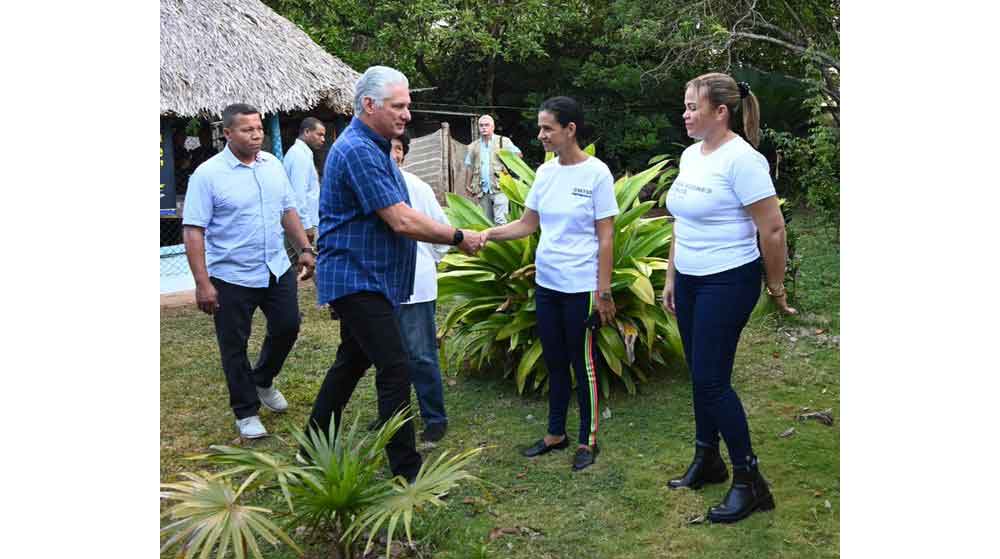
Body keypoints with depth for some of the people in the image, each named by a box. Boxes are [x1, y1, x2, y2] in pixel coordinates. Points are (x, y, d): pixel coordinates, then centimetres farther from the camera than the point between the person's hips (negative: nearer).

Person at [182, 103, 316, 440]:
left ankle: (263, 381, 41)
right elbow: (194, 231, -15)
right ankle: (246, 412, 22)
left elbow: (288, 211, 15)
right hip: (231, 277, -5)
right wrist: (202, 283, -20)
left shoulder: (273, 165, 4)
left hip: (277, 269, 5)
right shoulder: (208, 174, -13)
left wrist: (305, 249, 9)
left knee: (287, 327, 14)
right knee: (235, 347, 5)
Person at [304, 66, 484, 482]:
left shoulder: (373, 147, 15)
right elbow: (402, 220, -24)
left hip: (361, 279, 11)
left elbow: (396, 218, 23)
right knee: (395, 370, -9)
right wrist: (459, 238, -14)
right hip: (357, 279, -11)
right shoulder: (358, 151, -19)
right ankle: (407, 472, -1)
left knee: (352, 362, 18)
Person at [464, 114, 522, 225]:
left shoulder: (503, 141, 2)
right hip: (482, 190, 4)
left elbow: (518, 155, 4)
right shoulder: (474, 146, 13)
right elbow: (470, 167, 16)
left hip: (499, 188, -4)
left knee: (500, 220, -13)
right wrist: (469, 185, 9)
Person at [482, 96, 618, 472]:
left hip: (581, 287, -6)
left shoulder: (596, 173, -11)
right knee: (554, 360, 15)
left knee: (583, 363, 5)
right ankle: (556, 434, 30)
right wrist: (489, 234, -5)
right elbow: (528, 223, 12)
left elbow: (606, 237, -10)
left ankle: (588, 440, 21)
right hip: (546, 284, 6)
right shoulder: (545, 172, 6)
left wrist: (603, 291, -11)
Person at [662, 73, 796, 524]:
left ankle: (750, 481, 8)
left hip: (727, 283, -8)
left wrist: (776, 289, -9)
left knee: (711, 380, -7)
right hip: (689, 282, 8)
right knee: (701, 377, 15)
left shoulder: (740, 159, -17)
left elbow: (772, 228, -16)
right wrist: (671, 278, 17)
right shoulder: (690, 155, 9)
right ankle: (707, 461, 31)